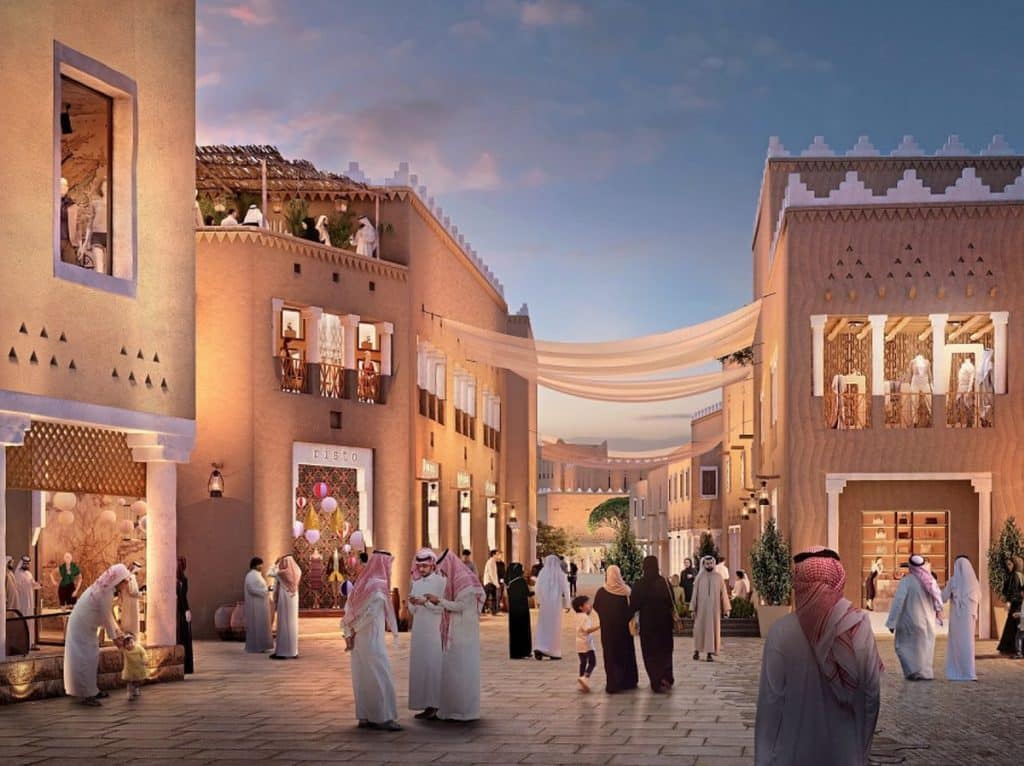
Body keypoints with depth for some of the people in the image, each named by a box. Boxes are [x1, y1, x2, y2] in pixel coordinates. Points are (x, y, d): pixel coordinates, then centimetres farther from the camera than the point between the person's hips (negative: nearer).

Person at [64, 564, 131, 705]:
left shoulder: (104, 588, 6)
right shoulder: (106, 593, -24)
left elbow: (108, 613, 15)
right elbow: (106, 618, -18)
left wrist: (117, 630, 12)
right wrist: (114, 637, -8)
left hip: (85, 626, 10)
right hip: (83, 627, -10)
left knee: (91, 658, 16)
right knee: (86, 659, -6)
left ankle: (91, 690, 24)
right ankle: (86, 695, -2)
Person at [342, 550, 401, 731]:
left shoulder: (362, 583, 9)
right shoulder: (378, 586, -14)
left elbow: (349, 611, 6)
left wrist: (349, 633, 4)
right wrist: (353, 632, -1)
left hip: (358, 640, 8)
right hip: (372, 640, -8)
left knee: (363, 677, 11)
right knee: (379, 676, -3)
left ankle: (364, 716, 14)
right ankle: (383, 717, -2)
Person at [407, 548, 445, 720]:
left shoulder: (440, 581, -4)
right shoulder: (416, 583, 13)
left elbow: (441, 607, -9)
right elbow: (413, 610, 16)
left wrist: (425, 602, -20)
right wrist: (413, 603, -5)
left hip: (434, 630, -6)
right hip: (419, 630, 6)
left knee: (433, 666, -8)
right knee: (419, 666, 4)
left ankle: (435, 706, -6)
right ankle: (426, 705, 8)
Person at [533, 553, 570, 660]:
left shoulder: (542, 573, -2)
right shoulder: (560, 574, -6)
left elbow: (538, 588, -1)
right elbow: (565, 590, -5)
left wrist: (538, 602, 7)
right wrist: (567, 604, 3)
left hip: (544, 603, 2)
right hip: (556, 603, -2)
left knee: (543, 626, 9)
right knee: (555, 627, 7)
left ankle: (539, 649, -9)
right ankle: (554, 652, 9)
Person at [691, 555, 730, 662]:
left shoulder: (718, 577, 2)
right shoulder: (699, 577, 1)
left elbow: (723, 593, 3)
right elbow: (695, 593, 2)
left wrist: (727, 608, 0)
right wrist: (693, 609, -2)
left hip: (714, 608, 0)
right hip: (701, 608, 0)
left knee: (712, 629, -1)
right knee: (699, 629, 3)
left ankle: (710, 653, 2)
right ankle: (697, 650, 20)